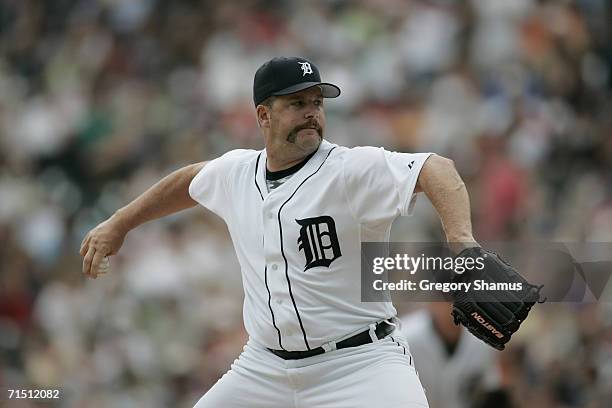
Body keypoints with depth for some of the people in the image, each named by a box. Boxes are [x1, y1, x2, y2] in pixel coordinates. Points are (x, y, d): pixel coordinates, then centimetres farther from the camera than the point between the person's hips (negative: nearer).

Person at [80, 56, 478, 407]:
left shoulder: (354, 170, -15)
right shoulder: (236, 171, 5)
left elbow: (437, 170, -30)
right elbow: (190, 181, 28)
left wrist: (461, 243, -48)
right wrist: (119, 224, 33)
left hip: (360, 362, -6)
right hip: (266, 365, 6)